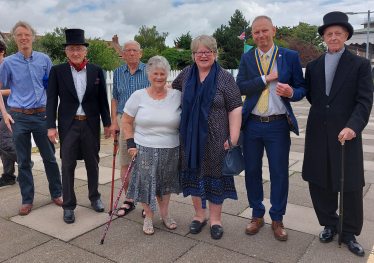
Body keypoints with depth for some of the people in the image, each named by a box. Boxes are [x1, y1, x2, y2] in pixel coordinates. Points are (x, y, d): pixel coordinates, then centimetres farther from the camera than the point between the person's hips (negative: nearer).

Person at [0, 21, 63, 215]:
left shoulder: (44, 59, 4)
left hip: (41, 115, 1)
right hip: (19, 117, 0)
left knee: (49, 157, 7)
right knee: (23, 161, 8)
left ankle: (56, 194, 23)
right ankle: (27, 200, 20)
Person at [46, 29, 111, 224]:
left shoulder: (96, 71, 3)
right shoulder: (57, 71, 0)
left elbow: (102, 99, 5)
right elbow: (52, 100, -2)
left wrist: (107, 123, 4)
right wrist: (51, 126, -8)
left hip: (91, 124, 1)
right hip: (68, 125, -1)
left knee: (92, 163, 13)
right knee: (68, 165, 3)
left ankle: (94, 197, 32)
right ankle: (68, 206, 15)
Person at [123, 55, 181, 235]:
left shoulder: (177, 96, 0)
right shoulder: (138, 96, -3)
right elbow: (126, 121, 3)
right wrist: (131, 144, -4)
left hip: (170, 151, 1)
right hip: (145, 149, -1)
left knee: (166, 183, 14)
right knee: (146, 183, 6)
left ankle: (165, 213, 37)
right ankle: (148, 217, 30)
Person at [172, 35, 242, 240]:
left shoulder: (225, 78, -5)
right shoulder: (186, 75, 6)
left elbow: (235, 109, -9)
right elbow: (172, 89, 26)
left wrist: (233, 138, -14)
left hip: (215, 138, -3)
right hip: (191, 137, 3)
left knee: (214, 176, 6)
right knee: (194, 174, 11)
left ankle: (215, 219, 23)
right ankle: (199, 215, 30)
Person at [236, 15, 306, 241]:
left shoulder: (291, 57, 3)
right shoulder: (247, 58, 6)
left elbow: (302, 88, 2)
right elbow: (241, 87, -6)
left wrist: (291, 92, -20)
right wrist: (266, 78, -14)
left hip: (278, 124, -1)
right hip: (252, 123, 2)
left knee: (279, 172, 6)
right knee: (252, 170, 10)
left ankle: (277, 218, 25)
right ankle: (257, 215, 29)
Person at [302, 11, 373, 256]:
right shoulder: (313, 66, 10)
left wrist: (353, 126, -21)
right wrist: (323, 112, 6)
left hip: (346, 133, -3)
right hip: (318, 134, 3)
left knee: (350, 185, 5)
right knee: (318, 181, 9)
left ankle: (349, 232, 25)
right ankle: (329, 224, 30)